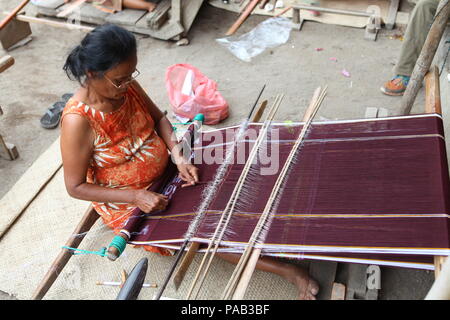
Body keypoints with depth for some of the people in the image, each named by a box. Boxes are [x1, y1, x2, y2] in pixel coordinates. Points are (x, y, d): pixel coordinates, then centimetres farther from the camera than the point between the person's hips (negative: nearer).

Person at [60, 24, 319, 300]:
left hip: (165, 171, 7)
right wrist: (136, 197, -28)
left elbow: (159, 118, 2)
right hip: (126, 203, -6)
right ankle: (286, 270, -15)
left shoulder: (126, 85, -12)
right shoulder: (78, 120, -29)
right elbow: (75, 187, -20)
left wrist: (178, 155, -16)